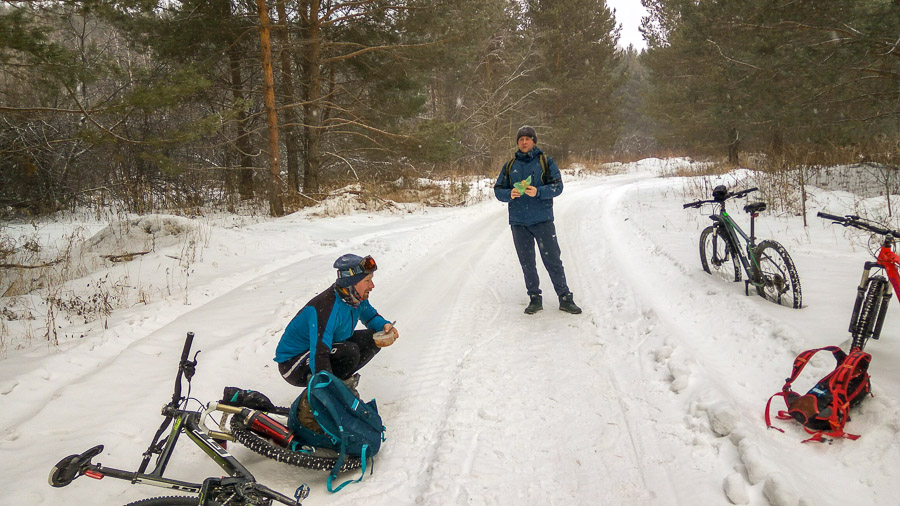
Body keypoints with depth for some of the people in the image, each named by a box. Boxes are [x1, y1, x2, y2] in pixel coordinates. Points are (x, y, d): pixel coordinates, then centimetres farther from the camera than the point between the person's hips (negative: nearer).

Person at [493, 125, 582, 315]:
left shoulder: (546, 162, 5)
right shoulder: (509, 166, 13)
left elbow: (557, 186, -3)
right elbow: (498, 190, 11)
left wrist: (538, 192, -20)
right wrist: (510, 194, -11)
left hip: (542, 219, -3)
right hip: (518, 222, 3)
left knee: (553, 260, -3)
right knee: (527, 262, 7)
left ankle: (565, 298, 7)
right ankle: (535, 299, 18)